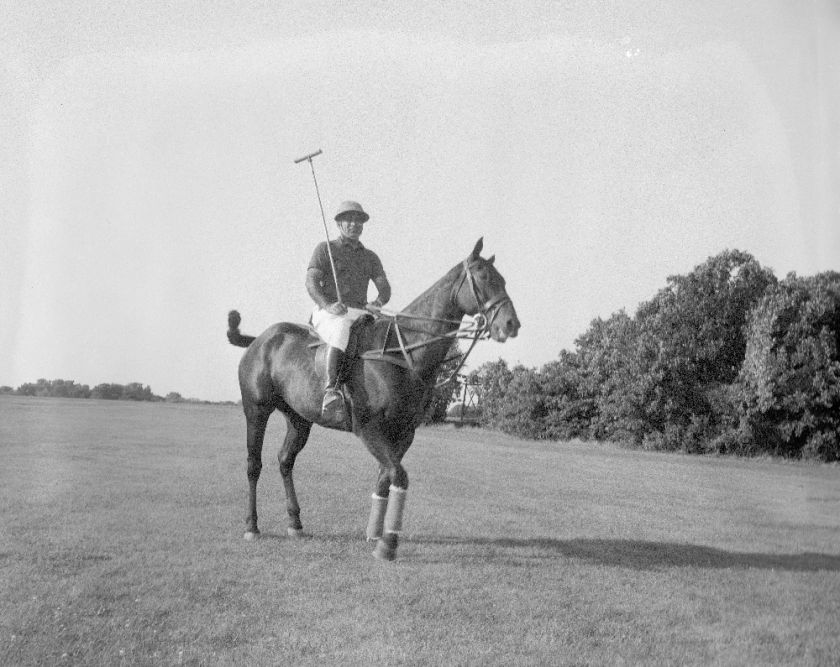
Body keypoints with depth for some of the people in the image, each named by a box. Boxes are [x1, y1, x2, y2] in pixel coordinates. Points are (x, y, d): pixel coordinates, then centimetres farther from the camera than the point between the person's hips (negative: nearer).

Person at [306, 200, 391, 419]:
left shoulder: (370, 257, 22)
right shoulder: (325, 248, 9)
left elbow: (384, 287, 13)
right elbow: (311, 282, -2)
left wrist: (378, 302, -12)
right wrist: (329, 305, -21)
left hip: (360, 313, 5)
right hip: (328, 314, -5)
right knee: (342, 328, -40)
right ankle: (331, 390, -51)